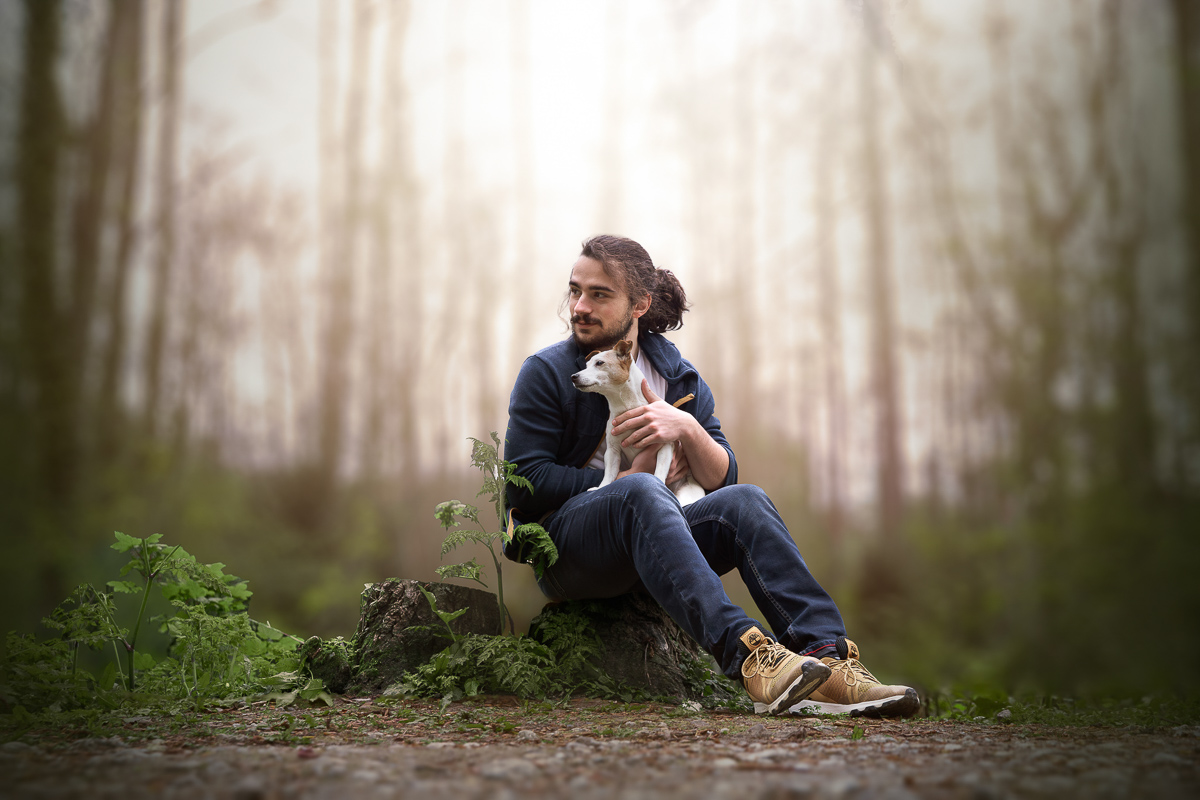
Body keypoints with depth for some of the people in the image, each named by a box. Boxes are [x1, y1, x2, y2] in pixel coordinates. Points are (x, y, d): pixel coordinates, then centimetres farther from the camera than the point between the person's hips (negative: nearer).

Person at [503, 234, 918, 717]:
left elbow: (722, 477, 7)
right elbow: (526, 483, -6)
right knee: (641, 492, -35)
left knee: (743, 501, -23)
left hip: (648, 540, 4)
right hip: (564, 546, -4)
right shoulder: (546, 372, 3)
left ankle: (826, 653, -40)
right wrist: (627, 479, -8)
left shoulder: (678, 376, 14)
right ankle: (746, 656, -54)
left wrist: (688, 429, -15)